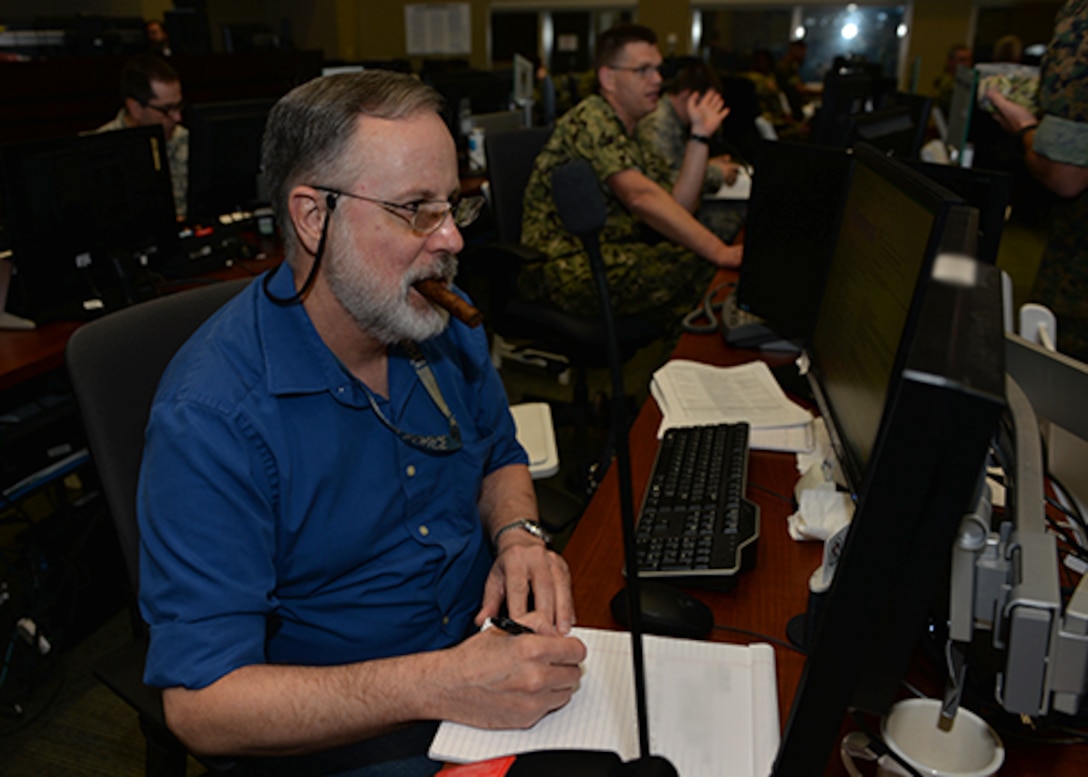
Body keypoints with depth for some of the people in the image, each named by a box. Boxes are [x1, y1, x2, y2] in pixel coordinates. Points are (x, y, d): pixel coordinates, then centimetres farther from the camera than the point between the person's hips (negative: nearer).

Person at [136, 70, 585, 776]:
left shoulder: (446, 320, -2)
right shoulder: (212, 417, -23)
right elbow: (200, 704, -22)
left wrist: (518, 534, -9)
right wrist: (437, 686, -32)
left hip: (491, 644, 5)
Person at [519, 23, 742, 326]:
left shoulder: (635, 138, 20)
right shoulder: (591, 119, -9)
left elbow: (678, 208, 9)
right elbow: (640, 196, -24)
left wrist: (700, 135, 5)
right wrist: (718, 251, -28)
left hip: (614, 258, 9)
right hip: (567, 268, -9)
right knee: (703, 268, -23)